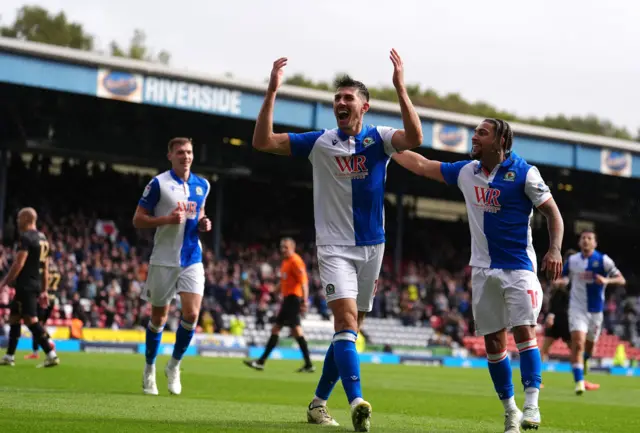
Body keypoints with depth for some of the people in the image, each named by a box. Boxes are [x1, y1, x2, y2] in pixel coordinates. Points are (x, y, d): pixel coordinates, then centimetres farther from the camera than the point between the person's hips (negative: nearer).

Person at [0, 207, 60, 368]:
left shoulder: (25, 238, -13)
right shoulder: (43, 238, 16)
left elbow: (18, 264, -19)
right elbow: (45, 268, 18)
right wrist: (44, 291, 20)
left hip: (25, 285, -9)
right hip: (36, 285, 9)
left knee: (31, 320, -11)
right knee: (13, 317, 17)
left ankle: (51, 354, -17)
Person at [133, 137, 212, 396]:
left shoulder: (202, 185, 9)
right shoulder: (158, 183, -6)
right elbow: (138, 220, -5)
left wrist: (203, 224, 3)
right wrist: (167, 219, -20)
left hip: (192, 260, 3)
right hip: (164, 260, -3)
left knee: (192, 314, -10)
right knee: (159, 317, 6)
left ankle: (174, 365, 12)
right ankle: (149, 369, 25)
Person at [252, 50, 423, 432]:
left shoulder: (378, 139, 0)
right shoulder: (320, 142, 1)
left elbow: (415, 138, -21)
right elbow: (263, 142, -5)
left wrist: (401, 88, -28)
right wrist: (272, 92, -14)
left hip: (372, 246, 2)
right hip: (335, 247, -2)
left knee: (349, 330, 9)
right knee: (346, 320, -20)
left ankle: (319, 402, 23)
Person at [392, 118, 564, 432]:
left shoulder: (524, 173, -8)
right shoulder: (466, 172, 6)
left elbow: (552, 212, -5)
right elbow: (421, 165, 15)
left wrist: (555, 249, -19)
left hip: (519, 268, -5)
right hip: (483, 270, 5)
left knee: (524, 331, -17)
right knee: (493, 342, 4)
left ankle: (531, 406, -18)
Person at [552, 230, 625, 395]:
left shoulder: (603, 260, -7)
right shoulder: (572, 260, 0)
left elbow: (622, 280, -8)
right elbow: (564, 278, 14)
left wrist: (606, 281, -28)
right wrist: (560, 281, -10)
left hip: (596, 310, 1)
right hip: (577, 308, -1)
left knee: (590, 344, 17)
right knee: (578, 343, -17)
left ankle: (584, 361, 53)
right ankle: (579, 382, -17)